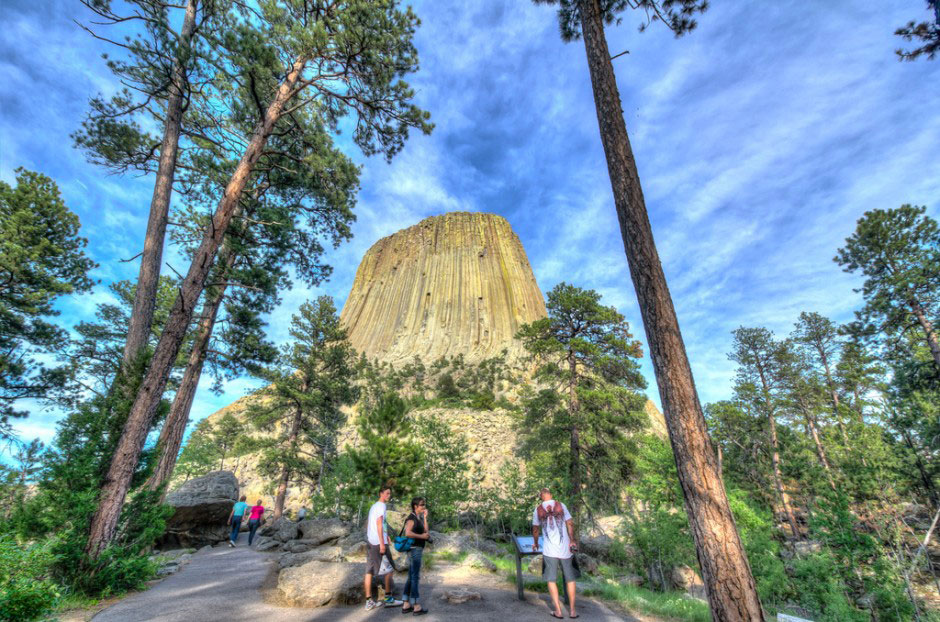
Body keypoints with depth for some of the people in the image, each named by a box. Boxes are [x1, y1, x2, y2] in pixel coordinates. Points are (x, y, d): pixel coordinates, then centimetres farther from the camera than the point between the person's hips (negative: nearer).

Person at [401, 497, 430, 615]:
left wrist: (425, 517, 5)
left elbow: (426, 532, 11)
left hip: (417, 550, 10)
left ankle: (406, 605, 21)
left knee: (411, 578, 14)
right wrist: (421, 536, -20)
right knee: (415, 578, -2)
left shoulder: (418, 518, 13)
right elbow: (408, 533, -30)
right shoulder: (411, 518, -15)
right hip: (414, 549, -10)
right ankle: (416, 607, 6)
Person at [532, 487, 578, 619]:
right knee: (570, 579, 14)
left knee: (551, 580, 11)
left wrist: (535, 543, 27)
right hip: (565, 548, 1)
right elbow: (570, 524, -4)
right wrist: (572, 540, 6)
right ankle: (573, 611, 17)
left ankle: (558, 611, 9)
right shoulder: (561, 505, 1)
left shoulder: (538, 509, 3)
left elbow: (535, 529, 12)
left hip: (549, 550, -1)